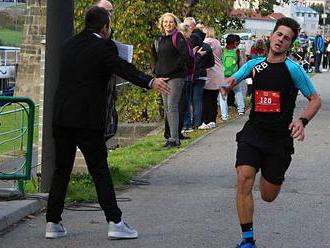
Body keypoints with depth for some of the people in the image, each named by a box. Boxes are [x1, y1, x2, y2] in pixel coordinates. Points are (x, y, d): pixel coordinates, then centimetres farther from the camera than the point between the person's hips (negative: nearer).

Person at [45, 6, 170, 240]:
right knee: (100, 170, -1)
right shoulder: (104, 47, -8)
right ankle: (115, 222, -1)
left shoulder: (70, 44, 13)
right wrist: (151, 82, -34)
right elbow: (123, 68, -24)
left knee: (61, 170, 12)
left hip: (61, 117, 6)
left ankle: (53, 223, 13)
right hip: (87, 118, -6)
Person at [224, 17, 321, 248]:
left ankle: (275, 176, 47)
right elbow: (230, 82, 20)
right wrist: (228, 84, -5)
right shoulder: (254, 65, 3)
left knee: (268, 196, 8)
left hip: (280, 138, -2)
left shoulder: (293, 69, -8)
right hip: (253, 133, 2)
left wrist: (302, 121, -20)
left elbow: (315, 99, -2)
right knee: (244, 180, -20)